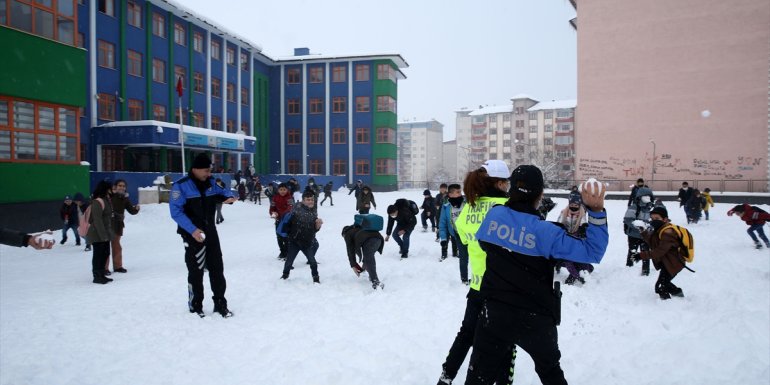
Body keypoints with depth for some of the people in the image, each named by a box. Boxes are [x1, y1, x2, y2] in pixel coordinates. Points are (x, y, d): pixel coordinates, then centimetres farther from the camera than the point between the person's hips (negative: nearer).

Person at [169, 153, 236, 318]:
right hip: (193, 235, -5)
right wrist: (192, 230, -27)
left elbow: (223, 191, 18)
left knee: (217, 269, 9)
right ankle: (195, 307, 21)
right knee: (196, 272, 3)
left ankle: (220, 304, 21)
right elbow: (176, 211, -17)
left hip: (211, 232, 5)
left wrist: (229, 197, -8)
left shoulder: (211, 182, 4)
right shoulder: (181, 186, -13)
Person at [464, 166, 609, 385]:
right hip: (536, 318, -1)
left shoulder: (493, 215, -7)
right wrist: (597, 212, -16)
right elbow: (592, 252, -16)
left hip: (495, 313, 2)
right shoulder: (544, 231, -18)